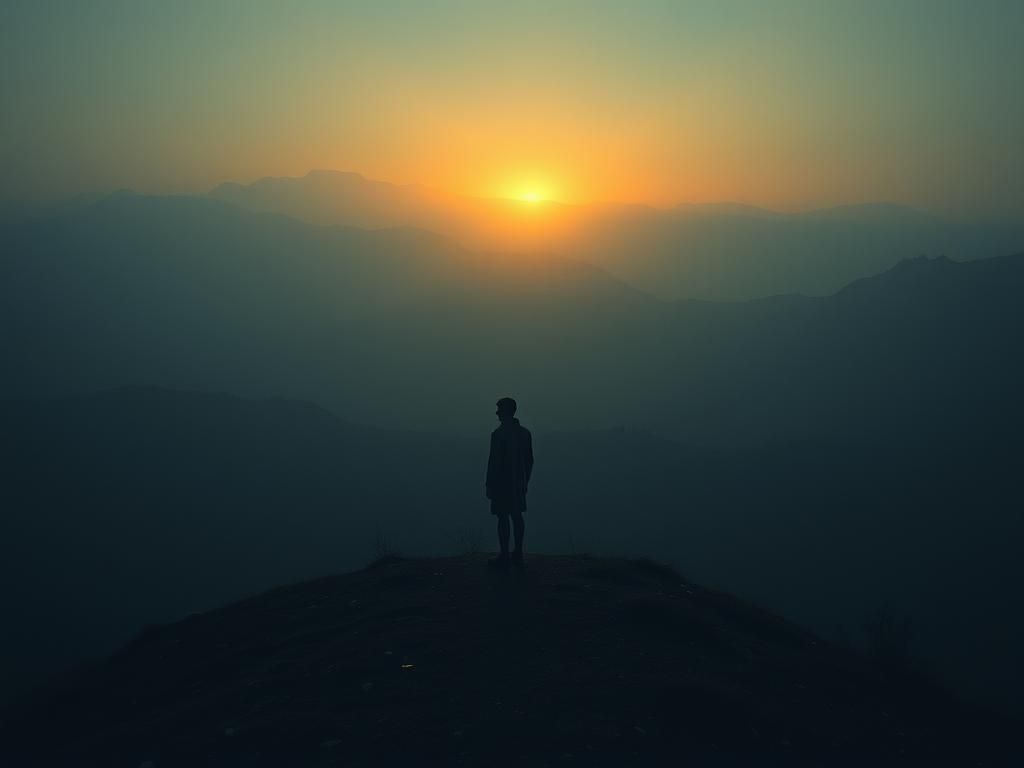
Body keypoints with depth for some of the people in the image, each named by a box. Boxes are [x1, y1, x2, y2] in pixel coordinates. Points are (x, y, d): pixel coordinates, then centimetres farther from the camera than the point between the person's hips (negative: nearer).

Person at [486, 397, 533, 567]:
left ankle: (504, 556, -3)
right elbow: (529, 459, 13)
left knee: (503, 518, -4)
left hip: (502, 483, -7)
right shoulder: (524, 432, 9)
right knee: (517, 516, 12)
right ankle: (518, 553, 16)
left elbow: (494, 461, -15)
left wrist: (489, 485, -10)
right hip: (519, 483, 7)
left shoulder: (499, 434, -14)